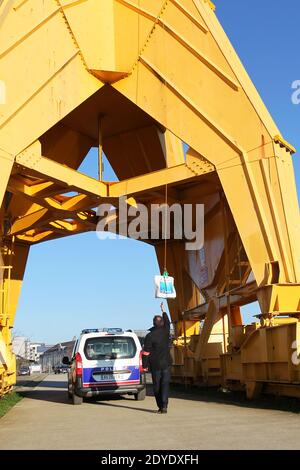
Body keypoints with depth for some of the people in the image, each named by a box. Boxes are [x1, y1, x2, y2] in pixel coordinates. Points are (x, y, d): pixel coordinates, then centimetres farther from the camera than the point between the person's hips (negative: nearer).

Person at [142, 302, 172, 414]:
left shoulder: (150, 336, -10)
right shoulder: (166, 332, 0)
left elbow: (146, 352, -9)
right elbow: (167, 322, 22)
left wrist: (145, 365, 1)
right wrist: (163, 311, 35)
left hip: (155, 365, -2)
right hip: (166, 363, 2)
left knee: (157, 386, 8)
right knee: (165, 385, 0)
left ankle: (160, 406, 11)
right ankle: (164, 406, -12)